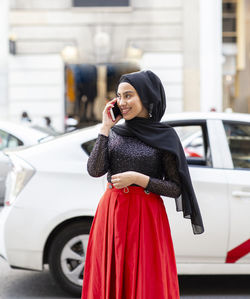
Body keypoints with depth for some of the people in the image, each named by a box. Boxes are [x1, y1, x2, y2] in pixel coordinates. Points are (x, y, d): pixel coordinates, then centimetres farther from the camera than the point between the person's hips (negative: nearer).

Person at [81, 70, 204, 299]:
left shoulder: (165, 136, -3)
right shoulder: (114, 132, 7)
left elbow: (176, 188, -4)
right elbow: (95, 170, -7)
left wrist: (138, 179, -14)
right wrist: (105, 128, -7)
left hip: (146, 217, -3)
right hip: (111, 212, 3)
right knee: (109, 278, 8)